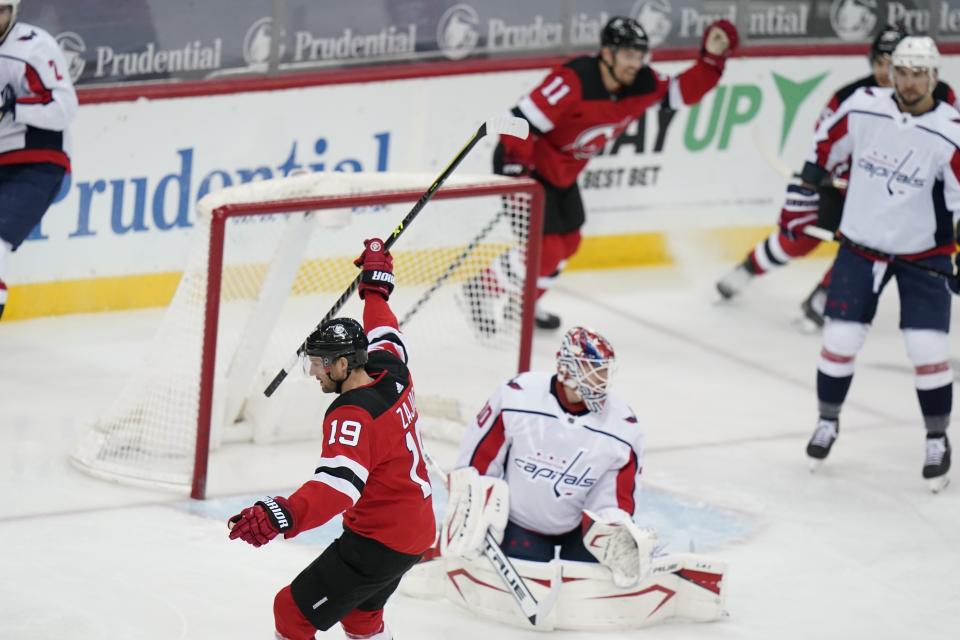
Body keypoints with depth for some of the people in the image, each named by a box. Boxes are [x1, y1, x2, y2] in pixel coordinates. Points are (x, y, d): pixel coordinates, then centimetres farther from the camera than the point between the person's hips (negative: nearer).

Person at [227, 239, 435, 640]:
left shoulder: (353, 417, -27)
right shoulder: (391, 373, -2)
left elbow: (338, 486, -42)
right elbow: (384, 336, 24)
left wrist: (282, 516, -57)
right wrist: (376, 282, 41)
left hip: (378, 540, -10)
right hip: (417, 530, 10)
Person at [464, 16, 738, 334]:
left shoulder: (642, 84, -11)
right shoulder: (573, 82, -34)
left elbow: (683, 91, 1)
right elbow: (521, 123, -33)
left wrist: (712, 58, -15)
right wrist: (518, 176, -35)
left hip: (562, 174, 9)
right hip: (527, 167, -9)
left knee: (568, 242, 21)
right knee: (545, 251, -14)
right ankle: (480, 291, 5)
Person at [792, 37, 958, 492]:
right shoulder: (862, 109, -13)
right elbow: (823, 148, 5)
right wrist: (805, 192, 7)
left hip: (923, 255, -2)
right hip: (860, 245, 2)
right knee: (840, 339, 3)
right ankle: (827, 421, 27)